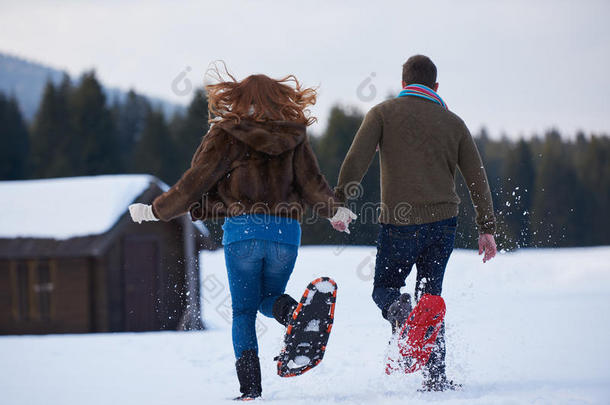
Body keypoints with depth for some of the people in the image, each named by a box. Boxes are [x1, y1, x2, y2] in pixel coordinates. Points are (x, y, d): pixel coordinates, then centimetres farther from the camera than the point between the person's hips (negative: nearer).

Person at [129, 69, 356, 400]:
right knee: (268, 298, 21)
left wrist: (154, 211, 13)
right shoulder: (294, 136, 9)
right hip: (287, 232, 2)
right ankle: (292, 311, -16)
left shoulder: (226, 135, 2)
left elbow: (194, 184, 2)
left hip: (242, 228, -2)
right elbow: (312, 184, 9)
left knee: (243, 310, 10)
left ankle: (250, 387, -5)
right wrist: (334, 211, 27)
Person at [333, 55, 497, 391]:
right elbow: (476, 177, 9)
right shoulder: (453, 122, 12)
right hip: (444, 221, 3)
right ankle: (435, 376, 2)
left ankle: (399, 311, -24)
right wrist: (486, 228, 11)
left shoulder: (384, 113, 5)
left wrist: (339, 201, -8)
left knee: (385, 287, 13)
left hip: (400, 223, -2)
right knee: (430, 294, 14)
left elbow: (357, 159, -8)